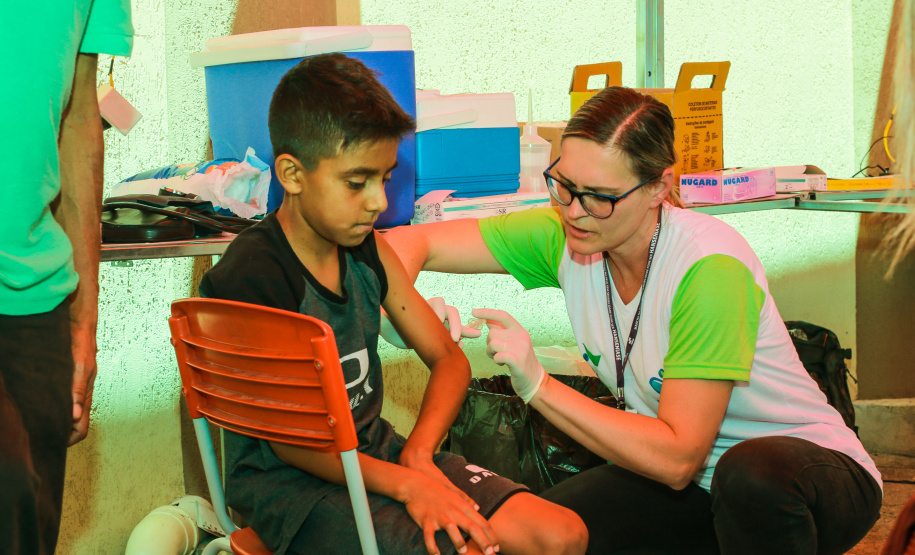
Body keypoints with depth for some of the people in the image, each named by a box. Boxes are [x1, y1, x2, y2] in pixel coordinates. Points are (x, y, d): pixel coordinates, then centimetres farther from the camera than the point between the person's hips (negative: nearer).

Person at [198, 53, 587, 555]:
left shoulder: (367, 250, 4)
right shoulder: (249, 279, -20)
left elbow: (448, 358, 9)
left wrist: (417, 455, -9)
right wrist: (405, 484, -22)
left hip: (376, 452, 8)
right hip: (290, 484, -7)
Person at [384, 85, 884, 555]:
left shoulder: (710, 270, -28)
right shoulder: (560, 236, -10)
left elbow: (677, 459, -28)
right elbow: (409, 242, -6)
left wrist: (538, 386, -31)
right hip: (699, 478, 6)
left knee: (753, 474, -40)